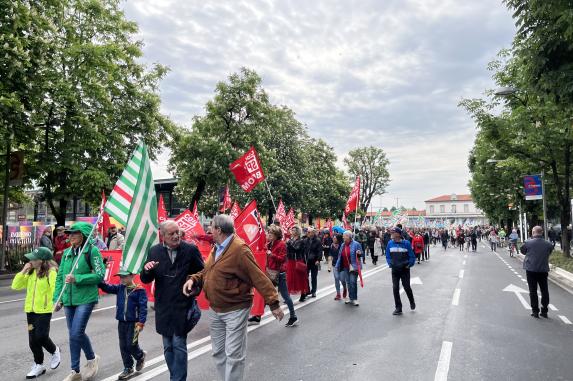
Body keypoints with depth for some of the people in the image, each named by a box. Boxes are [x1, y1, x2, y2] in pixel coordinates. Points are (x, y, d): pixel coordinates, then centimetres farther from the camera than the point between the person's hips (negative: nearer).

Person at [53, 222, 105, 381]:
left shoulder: (92, 250, -10)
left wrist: (77, 279, -19)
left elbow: (100, 274, -14)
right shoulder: (67, 252, 9)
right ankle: (92, 359, 36)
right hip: (68, 299, 7)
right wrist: (57, 298, 6)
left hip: (85, 299, -7)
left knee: (76, 334, -8)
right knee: (75, 334, 15)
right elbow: (60, 276, 13)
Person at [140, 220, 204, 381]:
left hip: (183, 306, -4)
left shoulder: (191, 249, -8)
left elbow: (201, 273, 0)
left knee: (179, 345, -3)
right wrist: (146, 270, -14)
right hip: (163, 307, 4)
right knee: (168, 347, 14)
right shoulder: (154, 251, 2)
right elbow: (146, 280, 6)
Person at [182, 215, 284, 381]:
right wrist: (193, 279, -4)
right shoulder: (216, 248, 7)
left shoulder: (239, 249, -21)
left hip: (235, 310, -8)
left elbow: (258, 277, -23)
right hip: (215, 310, 9)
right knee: (218, 352, 19)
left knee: (233, 354, 1)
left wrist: (273, 302, -24)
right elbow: (207, 272, 17)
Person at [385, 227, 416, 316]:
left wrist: (409, 265, -12)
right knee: (395, 288, 1)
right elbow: (388, 256, 8)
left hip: (404, 269, -3)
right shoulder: (390, 243, -3)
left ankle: (412, 302, 39)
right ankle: (398, 308, 13)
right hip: (395, 270, 3)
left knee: (406, 287, 7)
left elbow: (412, 257, -4)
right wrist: (390, 264, -4)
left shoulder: (406, 243, -12)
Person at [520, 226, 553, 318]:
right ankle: (544, 311, 19)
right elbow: (549, 253, 8)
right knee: (544, 291, 14)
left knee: (533, 291, 6)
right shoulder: (548, 244, -5)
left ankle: (535, 311, 9)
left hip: (531, 269, -2)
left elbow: (522, 250, 3)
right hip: (543, 270, 2)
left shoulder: (528, 243, -13)